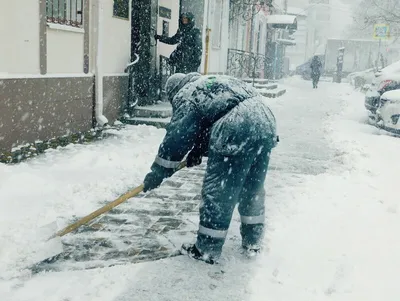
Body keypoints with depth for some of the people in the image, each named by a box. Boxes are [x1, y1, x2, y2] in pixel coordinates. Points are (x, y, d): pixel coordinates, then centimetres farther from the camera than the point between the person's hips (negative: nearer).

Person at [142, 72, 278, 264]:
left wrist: (158, 172, 12)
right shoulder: (214, 81, 33)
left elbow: (176, 137, 4)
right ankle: (253, 241, 33)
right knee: (253, 189, 20)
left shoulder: (185, 96, 7)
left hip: (238, 133, -9)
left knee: (218, 193, 2)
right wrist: (197, 151, 38)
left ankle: (207, 250, 12)